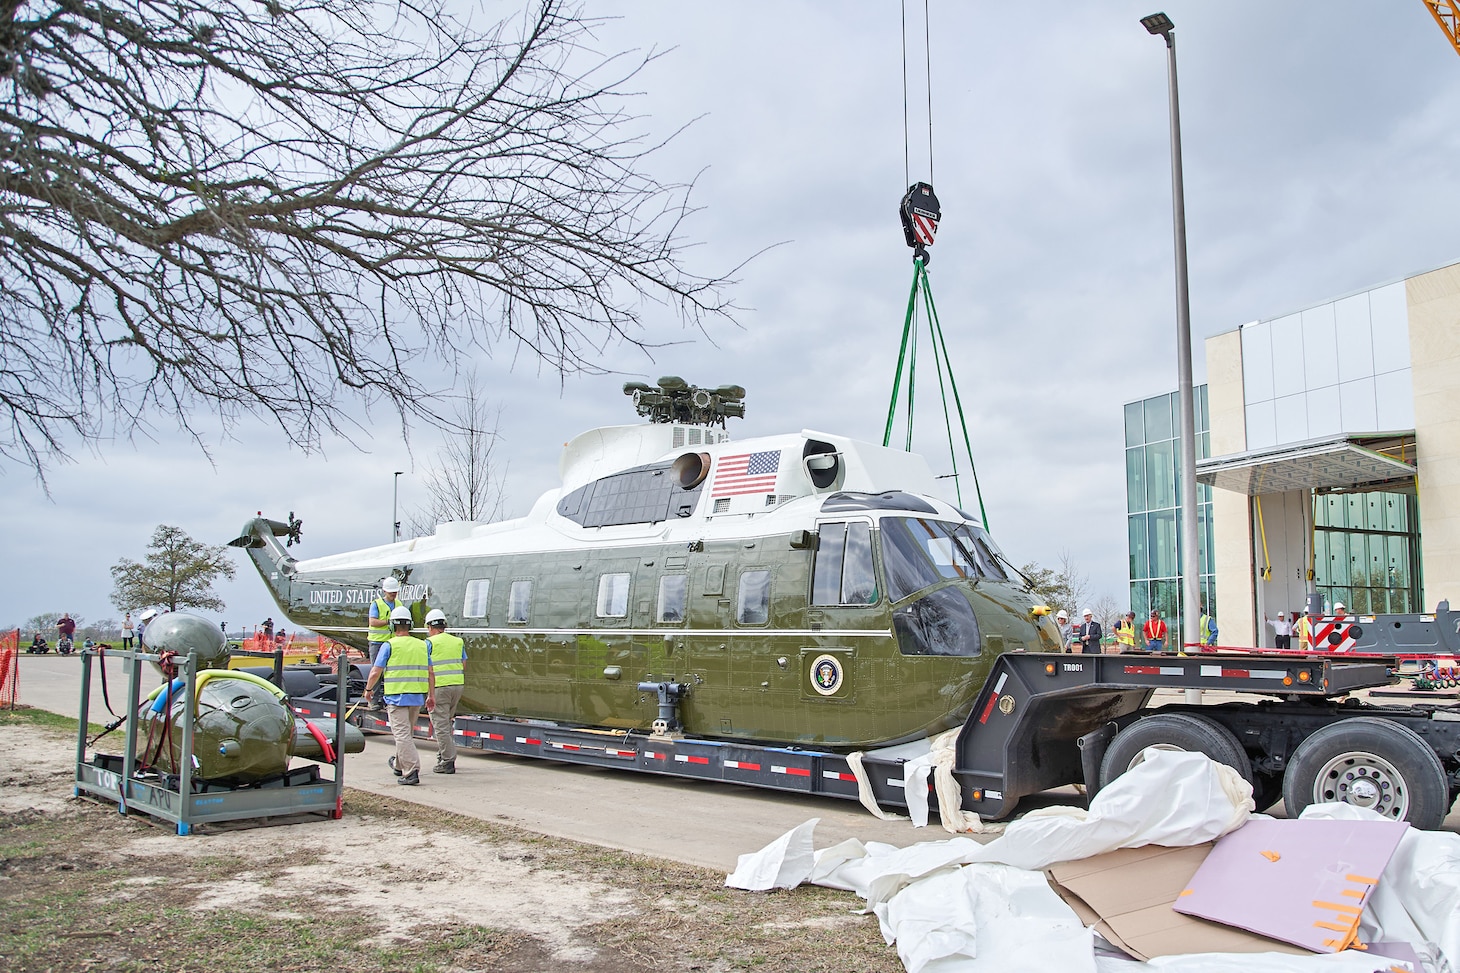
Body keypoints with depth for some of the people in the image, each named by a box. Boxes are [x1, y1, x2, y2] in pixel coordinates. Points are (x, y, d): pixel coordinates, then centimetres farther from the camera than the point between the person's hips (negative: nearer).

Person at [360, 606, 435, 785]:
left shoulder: (389, 645, -6)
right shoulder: (422, 645, 8)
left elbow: (375, 673, -5)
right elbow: (430, 673, 9)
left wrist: (368, 689, 13)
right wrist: (431, 695, 17)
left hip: (396, 696, -5)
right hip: (417, 697, 5)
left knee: (402, 734, -6)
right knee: (408, 733, 21)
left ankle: (411, 771, -15)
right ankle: (399, 764, 39)